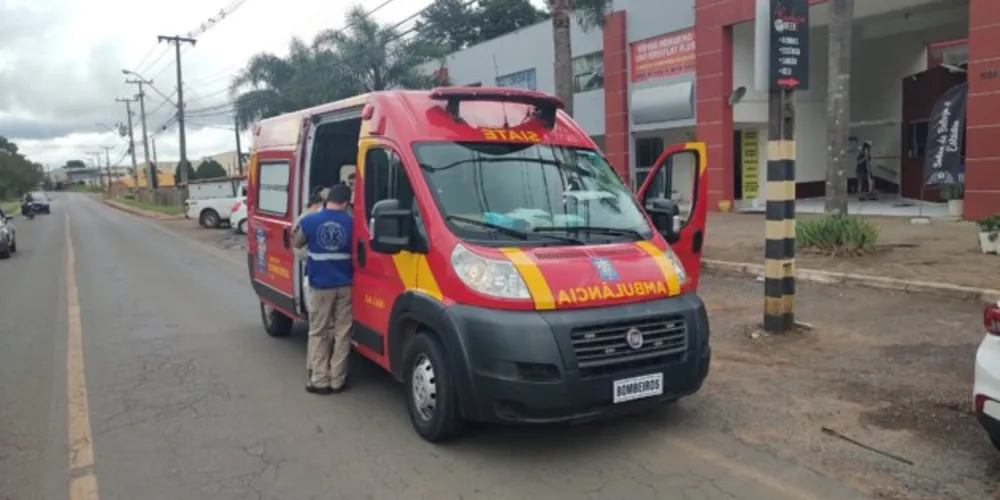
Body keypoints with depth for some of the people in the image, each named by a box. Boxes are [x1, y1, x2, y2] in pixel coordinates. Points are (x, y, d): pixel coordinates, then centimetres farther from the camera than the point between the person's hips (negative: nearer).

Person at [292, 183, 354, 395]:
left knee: (318, 333, 9)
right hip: (345, 286, 1)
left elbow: (296, 243, 9)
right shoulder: (351, 223, -7)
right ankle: (338, 380, 13)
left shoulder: (309, 221, -8)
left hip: (320, 286, -1)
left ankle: (319, 380, 10)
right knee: (342, 333, 9)